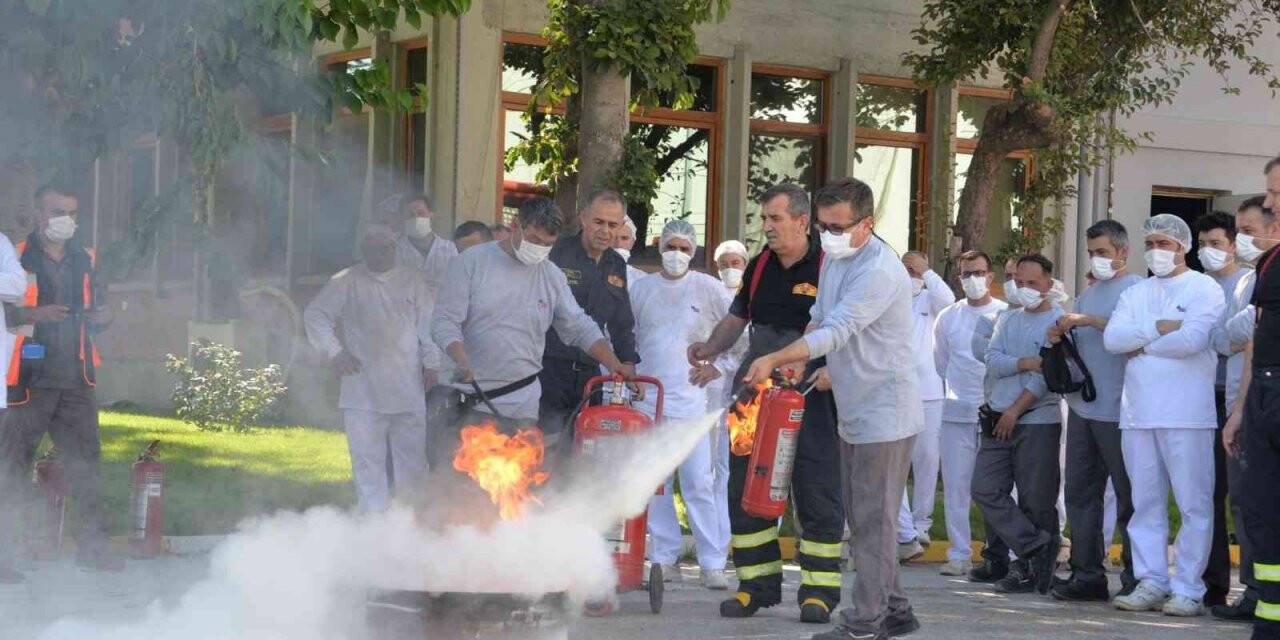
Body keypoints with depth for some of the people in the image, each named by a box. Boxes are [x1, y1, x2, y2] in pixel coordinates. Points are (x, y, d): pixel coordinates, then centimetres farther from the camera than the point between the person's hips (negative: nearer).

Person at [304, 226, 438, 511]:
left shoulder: (413, 280, 11)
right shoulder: (347, 282, 6)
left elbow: (428, 323, 10)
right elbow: (314, 314, 10)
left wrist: (432, 364, 2)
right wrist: (333, 351, 1)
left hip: (408, 389, 1)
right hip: (363, 390, -1)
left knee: (412, 458, 3)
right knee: (368, 460, -1)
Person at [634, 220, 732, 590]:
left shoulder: (707, 288, 2)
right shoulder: (641, 288, 11)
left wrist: (719, 366, 0)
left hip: (690, 398, -3)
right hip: (645, 397, 3)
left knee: (699, 483, -8)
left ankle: (713, 563, -7)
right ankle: (665, 557, 11)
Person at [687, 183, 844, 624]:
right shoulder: (759, 268, 11)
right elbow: (736, 318, 20)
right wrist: (711, 348, 3)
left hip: (811, 400, -6)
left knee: (816, 492, -3)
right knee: (744, 488, 5)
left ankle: (819, 589, 3)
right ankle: (758, 583, 14)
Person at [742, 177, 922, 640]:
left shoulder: (879, 270, -22)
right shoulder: (834, 257, 8)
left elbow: (836, 331, -30)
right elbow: (820, 319, 20)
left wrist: (774, 359, -37)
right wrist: (799, 362, 5)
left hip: (884, 411, -10)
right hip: (853, 411, 10)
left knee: (872, 521, -6)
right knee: (862, 519, 14)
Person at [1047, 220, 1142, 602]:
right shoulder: (1089, 294, 21)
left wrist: (1091, 321, -20)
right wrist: (1061, 337, 4)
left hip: (1118, 411, -8)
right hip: (1083, 408, 8)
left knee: (1128, 496, -2)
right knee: (1080, 492, 7)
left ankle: (1137, 578, 3)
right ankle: (1087, 574, 12)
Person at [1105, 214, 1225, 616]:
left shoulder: (1204, 289, 1)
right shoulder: (1136, 294, 18)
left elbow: (1192, 339, -15)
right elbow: (1112, 338, 2)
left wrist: (1142, 345, -3)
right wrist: (1160, 329, -9)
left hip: (1187, 414, -6)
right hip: (1139, 413, 6)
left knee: (1194, 504, -5)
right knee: (1146, 504, 7)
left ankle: (1188, 589, -3)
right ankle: (1151, 583, 11)